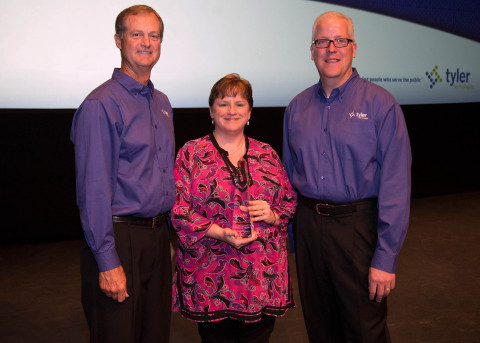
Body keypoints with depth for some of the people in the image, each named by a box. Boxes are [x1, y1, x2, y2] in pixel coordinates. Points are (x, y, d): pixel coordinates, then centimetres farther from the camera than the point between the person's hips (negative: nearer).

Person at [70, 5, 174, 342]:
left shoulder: (162, 103, 14)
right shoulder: (101, 104, -12)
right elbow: (94, 190, -16)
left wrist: (167, 236, 15)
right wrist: (108, 262, -18)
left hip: (158, 236, 7)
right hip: (121, 238, -7)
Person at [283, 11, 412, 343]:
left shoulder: (380, 104, -8)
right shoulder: (297, 107, 8)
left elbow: (395, 186, -12)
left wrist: (386, 258, -16)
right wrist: (288, 229, 10)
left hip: (358, 226, -4)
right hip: (307, 224, 4)